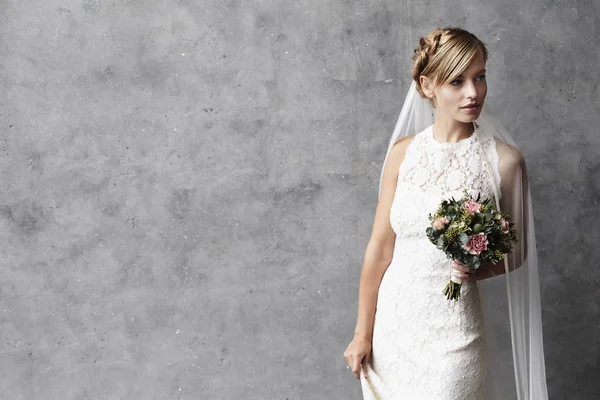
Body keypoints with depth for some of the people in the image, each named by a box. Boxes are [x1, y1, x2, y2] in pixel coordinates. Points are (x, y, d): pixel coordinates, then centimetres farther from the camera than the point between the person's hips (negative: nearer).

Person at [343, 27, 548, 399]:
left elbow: (516, 252, 2)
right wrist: (363, 333, 4)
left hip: (453, 330, -2)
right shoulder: (403, 152, -4)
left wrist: (480, 269, -20)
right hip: (393, 321, 3)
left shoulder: (504, 159, -10)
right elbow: (380, 248, 0)